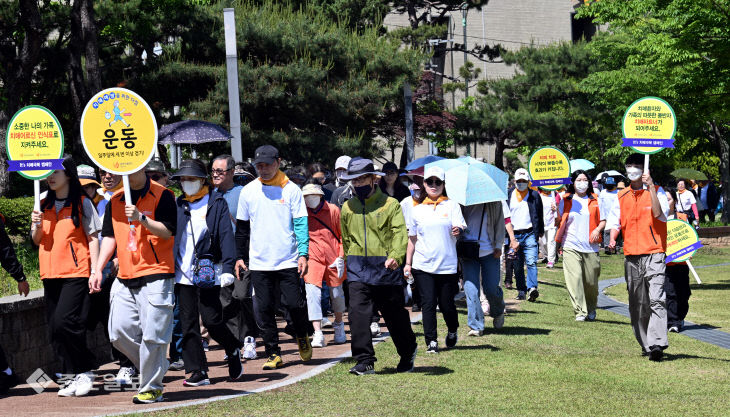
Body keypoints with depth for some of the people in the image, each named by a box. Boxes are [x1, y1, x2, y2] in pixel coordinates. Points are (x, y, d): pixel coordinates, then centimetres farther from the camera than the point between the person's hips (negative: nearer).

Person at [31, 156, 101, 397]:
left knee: (65, 323, -16)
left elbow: (93, 239, -1)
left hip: (76, 272, -6)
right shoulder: (44, 205, 13)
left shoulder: (82, 203, -1)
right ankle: (74, 376, 12)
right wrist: (37, 226, -5)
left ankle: (85, 372, 0)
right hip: (51, 274, 6)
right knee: (55, 330, 3)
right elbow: (37, 241, 16)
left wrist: (95, 271, -8)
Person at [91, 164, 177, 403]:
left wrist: (141, 218, -24)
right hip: (125, 276, 7)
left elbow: (167, 231, -11)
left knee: (152, 335, -7)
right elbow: (109, 237, 16)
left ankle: (151, 388, 5)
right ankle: (157, 367, 24)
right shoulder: (115, 201, 14)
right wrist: (98, 270, 9)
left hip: (156, 275, -7)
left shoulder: (162, 196, -4)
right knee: (119, 332, 4)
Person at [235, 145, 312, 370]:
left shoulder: (291, 189, 0)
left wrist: (303, 254, -10)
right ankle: (273, 353, 10)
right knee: (264, 309, 1)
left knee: (294, 303, -4)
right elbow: (242, 228, 14)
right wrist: (239, 256, 11)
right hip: (259, 262, 2)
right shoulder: (248, 191, 7)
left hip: (288, 261, -2)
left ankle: (302, 337, 25)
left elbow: (301, 223, -1)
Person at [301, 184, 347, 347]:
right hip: (313, 259, 0)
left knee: (337, 293, 12)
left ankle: (339, 324, 40)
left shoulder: (333, 210, 1)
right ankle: (318, 335, -17)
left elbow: (343, 235, 5)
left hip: (333, 259, 0)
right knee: (313, 294, -14)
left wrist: (341, 257, -2)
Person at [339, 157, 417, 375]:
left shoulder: (390, 204, -1)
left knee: (395, 314, 9)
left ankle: (408, 352, 32)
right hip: (358, 270, 3)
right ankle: (365, 361, -11)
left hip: (386, 268, -3)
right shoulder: (347, 208, 12)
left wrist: (395, 256, -28)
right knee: (358, 313, -13)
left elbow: (400, 234, -11)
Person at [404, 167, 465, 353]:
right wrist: (408, 263, 13)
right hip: (423, 265, 1)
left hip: (447, 265, -1)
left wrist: (458, 231, -31)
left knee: (446, 303, 4)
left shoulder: (451, 205, 4)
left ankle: (452, 332, 32)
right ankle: (431, 341, 0)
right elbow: (412, 238, 15)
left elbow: (459, 228, -7)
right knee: (428, 303, -6)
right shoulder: (417, 210, 9)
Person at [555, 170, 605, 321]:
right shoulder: (566, 201, 8)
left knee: (591, 282, 4)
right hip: (571, 246, -1)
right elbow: (559, 221, 10)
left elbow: (603, 220, 14)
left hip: (591, 246, 1)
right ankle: (580, 312, -13)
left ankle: (591, 310, 27)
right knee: (574, 278, -15)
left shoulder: (595, 200, 11)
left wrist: (598, 229, -6)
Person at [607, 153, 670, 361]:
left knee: (656, 299, -17)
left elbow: (660, 214, -17)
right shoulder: (622, 196, 13)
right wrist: (612, 239, -1)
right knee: (637, 303, 9)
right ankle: (645, 344, 19)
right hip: (631, 256, 5)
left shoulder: (656, 191, 0)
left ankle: (657, 343, -24)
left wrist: (650, 187, -21)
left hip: (654, 253, -5)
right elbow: (615, 221, 19)